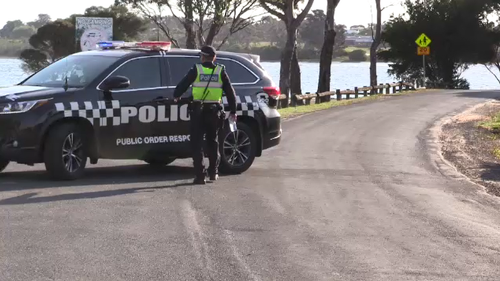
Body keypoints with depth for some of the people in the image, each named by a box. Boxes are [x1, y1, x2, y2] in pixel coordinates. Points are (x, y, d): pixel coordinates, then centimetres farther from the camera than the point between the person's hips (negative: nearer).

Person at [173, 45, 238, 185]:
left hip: (198, 111, -3)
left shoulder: (196, 70, -3)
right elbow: (230, 91, 7)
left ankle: (200, 175, -5)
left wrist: (176, 96, 24)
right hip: (214, 111, 3)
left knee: (197, 143, 1)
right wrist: (233, 110, 15)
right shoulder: (220, 71, 4)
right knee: (213, 142, 18)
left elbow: (183, 84, 3)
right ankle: (213, 172, 23)